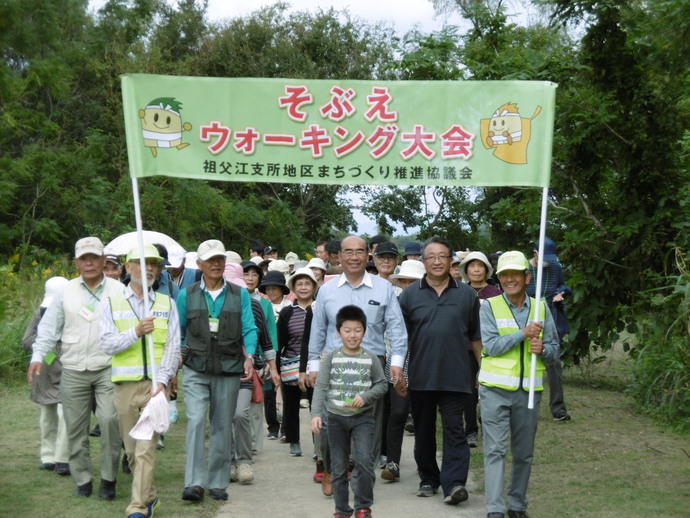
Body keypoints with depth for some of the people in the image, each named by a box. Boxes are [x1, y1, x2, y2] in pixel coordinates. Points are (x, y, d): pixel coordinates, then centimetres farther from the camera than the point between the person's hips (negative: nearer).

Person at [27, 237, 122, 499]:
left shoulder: (118, 291, 1)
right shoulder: (66, 292, 7)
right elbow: (49, 327, 7)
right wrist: (38, 356, -6)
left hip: (108, 368, -2)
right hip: (73, 370, 3)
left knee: (110, 419, -17)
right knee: (76, 427, 6)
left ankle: (108, 479, -2)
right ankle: (82, 480, 19)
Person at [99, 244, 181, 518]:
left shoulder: (166, 303, 9)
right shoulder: (112, 302, 8)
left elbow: (173, 346, 2)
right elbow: (107, 344, -1)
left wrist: (163, 380, -11)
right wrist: (136, 332, -17)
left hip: (155, 384, -1)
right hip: (124, 384, 2)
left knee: (146, 448, -11)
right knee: (132, 448, 8)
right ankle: (149, 496, 25)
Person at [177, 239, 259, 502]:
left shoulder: (240, 295, 6)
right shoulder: (187, 295, 6)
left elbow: (249, 329, 1)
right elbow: (178, 332, 12)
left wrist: (249, 356, -14)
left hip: (229, 370, 1)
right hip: (196, 370, -1)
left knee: (222, 426, 6)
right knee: (196, 421, -16)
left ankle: (218, 483, 16)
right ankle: (195, 483, -16)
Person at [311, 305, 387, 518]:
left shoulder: (370, 358, 1)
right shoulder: (331, 358, 0)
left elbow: (381, 385, 4)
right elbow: (321, 387, -4)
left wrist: (365, 397, -14)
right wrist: (316, 414, -15)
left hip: (363, 417, -1)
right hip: (336, 418, 1)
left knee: (364, 461, -14)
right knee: (338, 467, 8)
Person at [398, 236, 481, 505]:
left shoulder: (466, 294, 5)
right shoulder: (410, 294, 4)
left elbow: (476, 336, 10)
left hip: (454, 377, -1)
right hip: (420, 377, 1)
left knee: (454, 430, -7)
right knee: (423, 430, 11)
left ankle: (454, 483, -11)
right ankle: (428, 479, 23)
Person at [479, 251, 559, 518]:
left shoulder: (541, 309, 9)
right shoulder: (489, 307, -1)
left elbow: (554, 346, 11)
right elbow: (491, 346, -11)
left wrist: (543, 349, -11)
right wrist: (523, 334, -19)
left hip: (529, 390, 4)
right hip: (495, 388, -3)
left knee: (524, 453, 10)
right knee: (495, 449, -9)